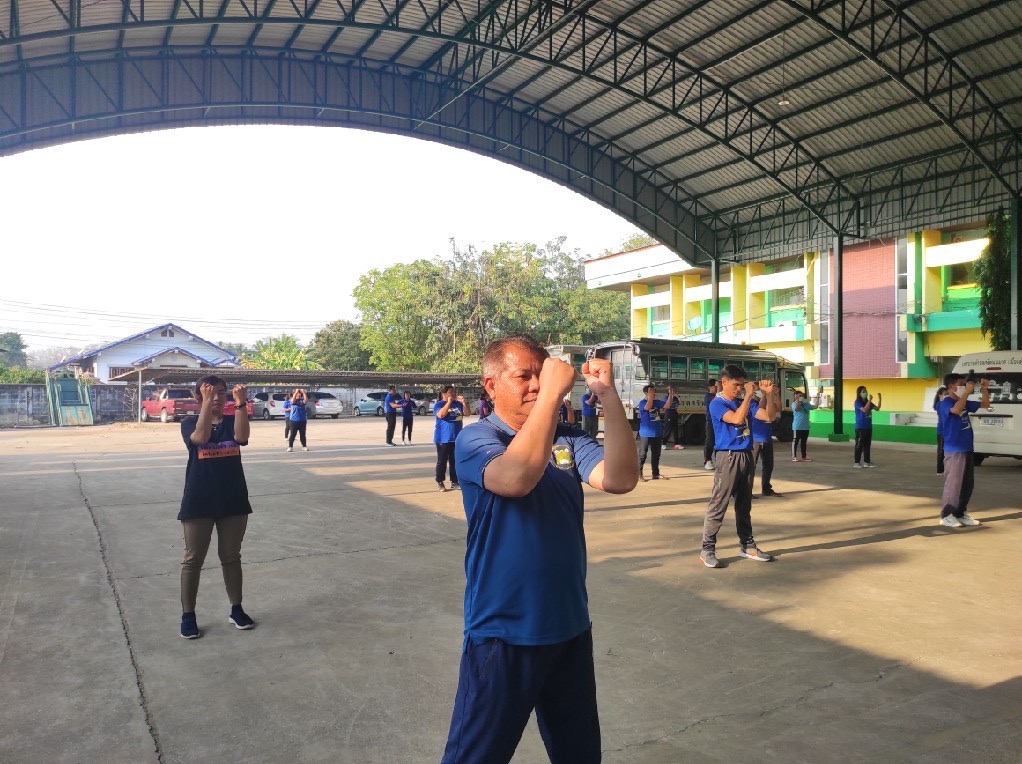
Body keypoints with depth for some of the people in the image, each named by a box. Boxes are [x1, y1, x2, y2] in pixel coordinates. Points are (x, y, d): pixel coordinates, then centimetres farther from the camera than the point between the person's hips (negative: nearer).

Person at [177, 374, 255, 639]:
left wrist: (241, 403, -30)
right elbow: (201, 437, -26)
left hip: (233, 502, 2)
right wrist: (206, 403, -32)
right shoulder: (189, 423, -3)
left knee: (231, 557, 13)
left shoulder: (232, 422, 2)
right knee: (193, 560, 7)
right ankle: (188, 615, 20)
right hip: (198, 503, -2)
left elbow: (242, 437, -21)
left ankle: (236, 609, 25)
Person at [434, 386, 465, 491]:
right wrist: (449, 402, -19)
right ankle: (440, 483, 7)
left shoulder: (457, 403, 11)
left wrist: (463, 402, -7)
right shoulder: (438, 404, -5)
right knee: (442, 461, -1)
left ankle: (454, 482, 16)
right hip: (443, 438, -5)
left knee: (455, 461, 9)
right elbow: (440, 415, -24)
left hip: (457, 438, 5)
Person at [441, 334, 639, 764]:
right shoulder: (475, 440, -12)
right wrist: (552, 393, -33)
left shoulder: (568, 438, 1)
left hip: (570, 626, 5)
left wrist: (608, 396, -23)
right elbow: (516, 477, -34)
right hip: (503, 632, -5)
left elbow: (621, 478, -15)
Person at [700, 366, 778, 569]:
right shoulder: (717, 404, -8)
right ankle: (707, 549, -2)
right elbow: (737, 418, -24)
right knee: (718, 505, -7)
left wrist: (769, 393, -4)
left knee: (744, 504, 15)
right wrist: (749, 395, -19)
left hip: (746, 456, 7)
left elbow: (769, 416, 6)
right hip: (728, 457, -7)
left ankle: (747, 545, 25)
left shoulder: (744, 402, 11)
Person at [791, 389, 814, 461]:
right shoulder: (794, 403, -5)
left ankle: (804, 457, 17)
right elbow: (797, 407, -25)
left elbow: (815, 407, 9)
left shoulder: (806, 403, 11)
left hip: (805, 426, 6)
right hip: (797, 426, -6)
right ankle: (794, 457, 4)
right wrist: (797, 399, -22)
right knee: (795, 441, 0)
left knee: (804, 442, 11)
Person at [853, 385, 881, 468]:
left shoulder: (868, 402, 11)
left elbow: (877, 408, 8)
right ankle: (856, 462, -2)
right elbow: (865, 410, -25)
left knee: (867, 444, 10)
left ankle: (866, 461, 17)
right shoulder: (858, 402, -10)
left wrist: (880, 399, -2)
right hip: (860, 427, -7)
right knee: (859, 445, -6)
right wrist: (870, 400, -24)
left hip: (868, 427, 7)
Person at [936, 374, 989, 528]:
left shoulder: (964, 402, 12)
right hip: (954, 451, -9)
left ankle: (961, 513, 21)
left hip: (967, 449, 9)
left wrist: (985, 390, 7)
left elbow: (985, 405, 23)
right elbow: (956, 410, -34)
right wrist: (967, 392, -26)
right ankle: (946, 515, 1)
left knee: (968, 483, 12)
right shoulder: (944, 404, -13)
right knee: (953, 483, -6)